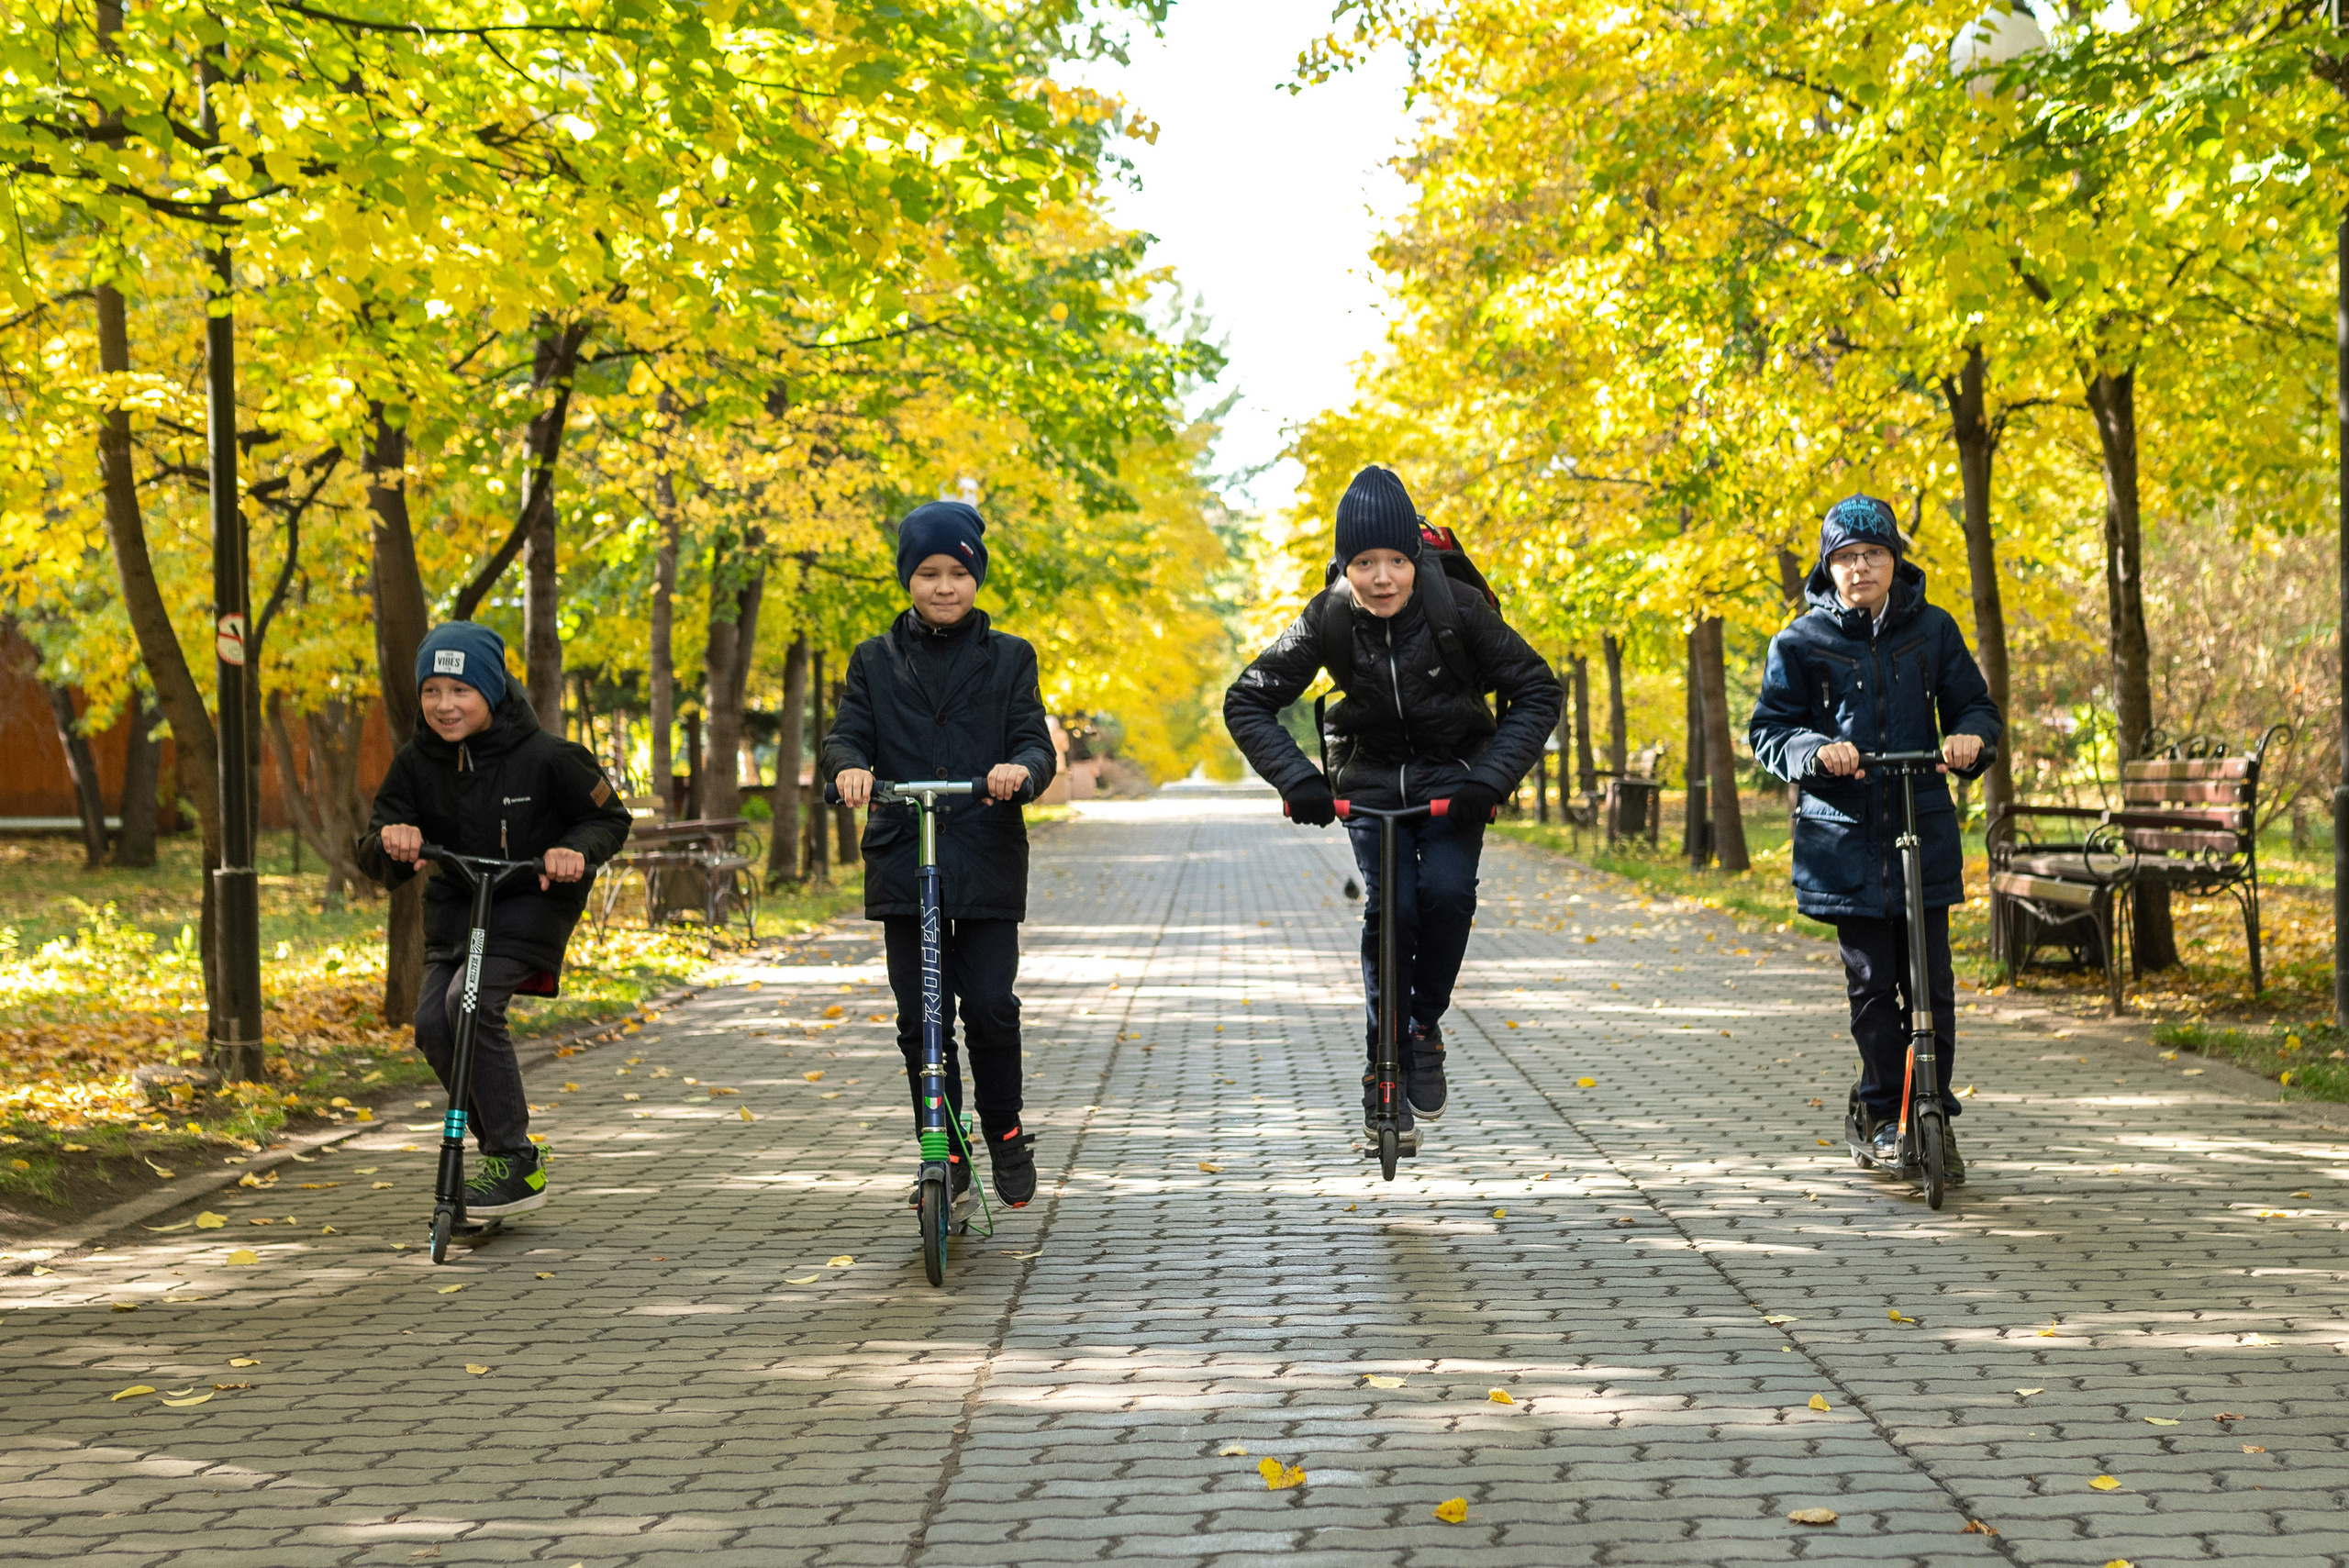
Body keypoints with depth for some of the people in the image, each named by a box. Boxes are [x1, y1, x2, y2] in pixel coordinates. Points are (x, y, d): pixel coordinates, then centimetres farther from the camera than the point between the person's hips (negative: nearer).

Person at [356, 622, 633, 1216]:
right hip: (455, 905, 6)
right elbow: (376, 860, -2)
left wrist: (576, 851, -23)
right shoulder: (417, 763, -4)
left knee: (472, 1001, -26)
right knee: (432, 1025, -11)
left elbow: (609, 818, -2)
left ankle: (516, 1163, -18)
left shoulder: (545, 758, -15)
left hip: (531, 901, -5)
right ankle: (500, 1146, 10)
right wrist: (391, 840, -26)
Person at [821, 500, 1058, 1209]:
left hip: (988, 861, -1)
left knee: (990, 1005, -8)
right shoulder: (876, 660, 11)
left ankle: (1005, 1133, 15)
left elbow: (1037, 744, -1)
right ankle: (944, 1153, 15)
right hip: (904, 864, 1)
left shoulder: (1009, 658, 7)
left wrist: (1021, 769, -25)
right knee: (921, 1017, 2)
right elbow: (848, 732, 2)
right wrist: (850, 766, -22)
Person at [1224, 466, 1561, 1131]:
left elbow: (1537, 691, -15)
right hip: (1371, 780, 1)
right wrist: (1296, 778, -25)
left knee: (1447, 891, -24)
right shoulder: (1329, 619, -16)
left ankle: (1425, 1028, -2)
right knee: (1390, 909, -19)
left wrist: (1492, 777, -26)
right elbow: (1246, 702, -12)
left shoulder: (1457, 608, -20)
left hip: (1451, 777, -1)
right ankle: (1385, 1063, -4)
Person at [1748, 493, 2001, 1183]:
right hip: (1844, 835, -1)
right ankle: (1885, 1107, 16)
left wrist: (1969, 737, -11)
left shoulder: (1931, 629, 6)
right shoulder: (1802, 641, 1)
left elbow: (1975, 706, 12)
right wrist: (1816, 750, -18)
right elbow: (1767, 730, 2)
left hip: (1925, 833, 1)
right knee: (1871, 981, 2)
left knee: (1930, 982, 0)